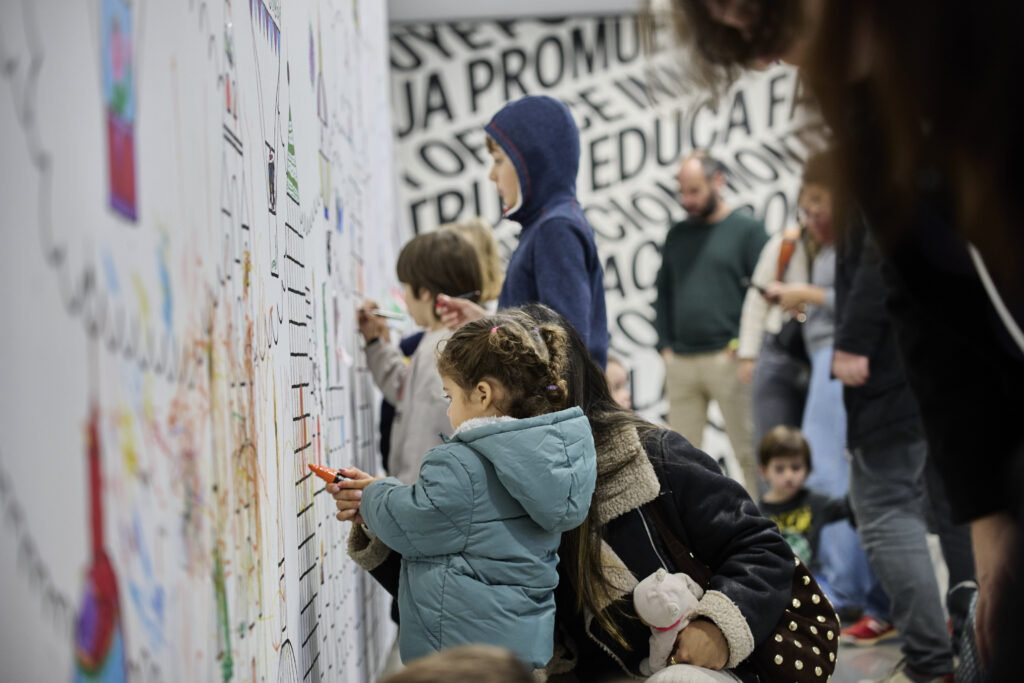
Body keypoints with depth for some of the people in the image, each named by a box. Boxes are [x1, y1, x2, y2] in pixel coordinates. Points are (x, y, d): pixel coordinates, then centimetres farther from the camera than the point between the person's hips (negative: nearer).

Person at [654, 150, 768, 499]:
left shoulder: (747, 230, 2)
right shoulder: (677, 235, 17)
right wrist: (665, 346, 8)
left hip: (726, 359, -5)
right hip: (680, 362, 5)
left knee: (749, 453, -4)